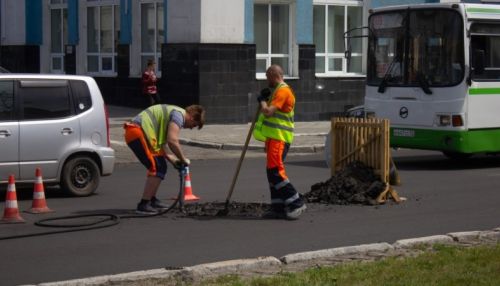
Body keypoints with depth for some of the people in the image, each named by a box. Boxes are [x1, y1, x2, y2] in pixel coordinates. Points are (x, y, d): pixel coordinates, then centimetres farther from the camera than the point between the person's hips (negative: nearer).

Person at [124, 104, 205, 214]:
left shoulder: (173, 112, 24)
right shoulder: (179, 114, -8)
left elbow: (162, 143, 24)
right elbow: (172, 141, -19)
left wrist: (173, 160, 16)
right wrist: (183, 159, -6)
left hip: (134, 132, 11)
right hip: (138, 132, -11)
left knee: (161, 167, 17)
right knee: (157, 169, -11)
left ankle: (152, 200, 25)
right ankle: (143, 205, -11)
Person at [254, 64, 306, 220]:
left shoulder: (283, 91, -13)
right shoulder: (277, 91, 22)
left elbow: (268, 112, -20)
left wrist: (262, 101, -6)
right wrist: (265, 99, 17)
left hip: (279, 137, -11)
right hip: (274, 137, 11)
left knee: (275, 170, -15)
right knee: (273, 171, 10)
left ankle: (296, 203, -15)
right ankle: (278, 207, 12)